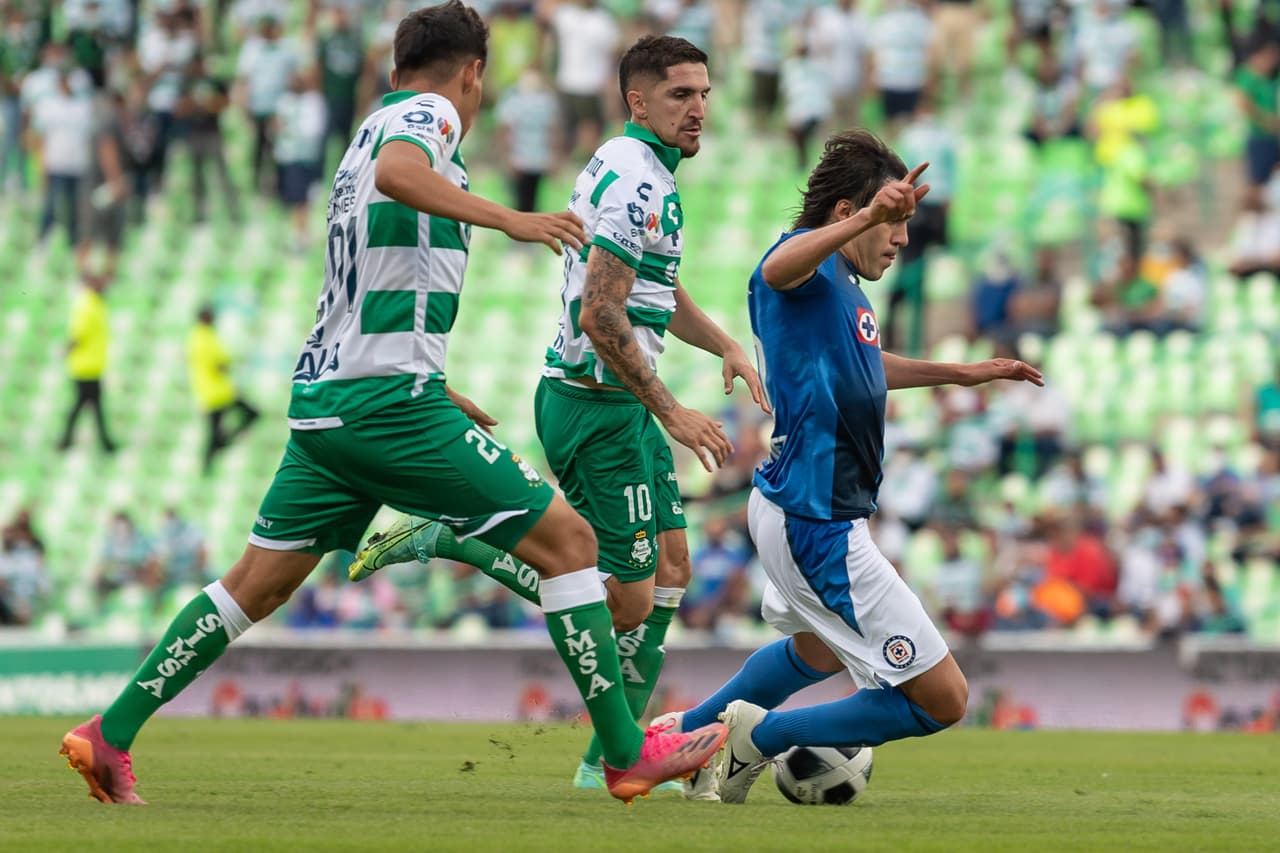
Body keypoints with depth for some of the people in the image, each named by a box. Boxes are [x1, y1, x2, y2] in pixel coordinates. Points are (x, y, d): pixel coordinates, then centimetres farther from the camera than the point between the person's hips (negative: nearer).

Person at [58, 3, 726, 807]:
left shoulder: (377, 126, 23)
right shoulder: (427, 114, -4)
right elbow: (397, 174, -31)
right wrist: (510, 220, -37)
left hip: (324, 401, 9)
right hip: (389, 400, -9)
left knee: (257, 584, 15)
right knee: (567, 538, -5)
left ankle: (111, 735, 14)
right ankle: (628, 753, -6)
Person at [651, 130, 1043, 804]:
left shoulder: (842, 284, 11)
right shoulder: (811, 262, -18)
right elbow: (779, 268, -46)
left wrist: (959, 374, 34)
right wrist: (866, 217, -62)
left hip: (800, 512, 11)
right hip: (817, 526, -11)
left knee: (819, 647, 39)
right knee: (943, 700, -9)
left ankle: (686, 734, 49)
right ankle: (760, 736, 3)